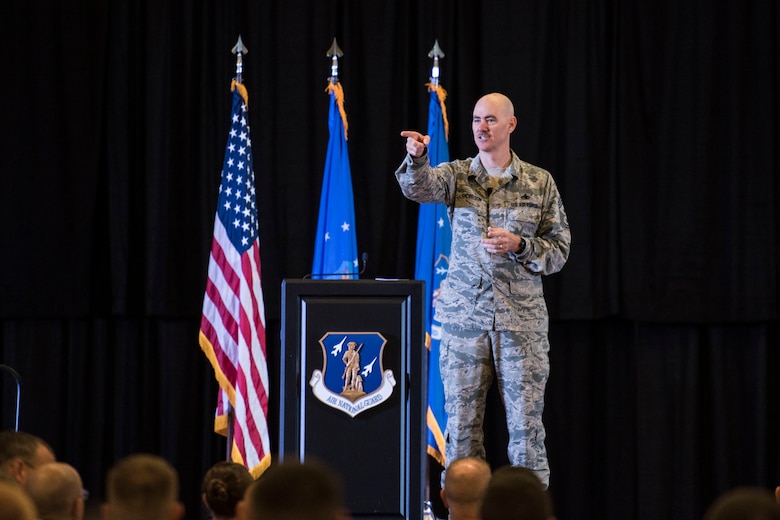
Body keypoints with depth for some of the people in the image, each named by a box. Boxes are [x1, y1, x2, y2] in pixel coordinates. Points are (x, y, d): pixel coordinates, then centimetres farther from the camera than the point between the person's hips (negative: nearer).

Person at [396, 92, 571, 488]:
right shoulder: (457, 175, 5)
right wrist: (417, 158, -39)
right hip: (464, 315, 1)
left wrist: (518, 246, -13)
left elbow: (559, 250, 6)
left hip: (521, 317, -1)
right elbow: (419, 187, -17)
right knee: (461, 421, 2)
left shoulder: (540, 182, 5)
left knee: (526, 423, -1)